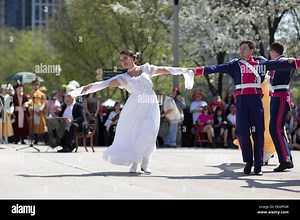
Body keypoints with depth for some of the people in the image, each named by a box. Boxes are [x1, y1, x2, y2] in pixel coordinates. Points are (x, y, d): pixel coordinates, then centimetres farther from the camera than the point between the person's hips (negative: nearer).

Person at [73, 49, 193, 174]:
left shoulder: (146, 69, 10)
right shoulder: (123, 78, 5)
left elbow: (165, 70, 18)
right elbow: (106, 83, -8)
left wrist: (183, 71, 23)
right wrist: (90, 86, -24)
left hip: (150, 107, 0)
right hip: (134, 108, 1)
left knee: (149, 133, -15)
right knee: (132, 135, -3)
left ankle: (145, 162, -2)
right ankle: (134, 162, 14)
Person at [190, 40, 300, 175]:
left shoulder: (261, 63, 13)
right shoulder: (235, 65, 11)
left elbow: (278, 64, 6)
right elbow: (218, 68, 1)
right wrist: (199, 70, -11)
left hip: (256, 99, 0)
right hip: (241, 100, 0)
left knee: (258, 132, -2)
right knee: (242, 132, -3)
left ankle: (258, 164, 4)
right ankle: (248, 161, 13)